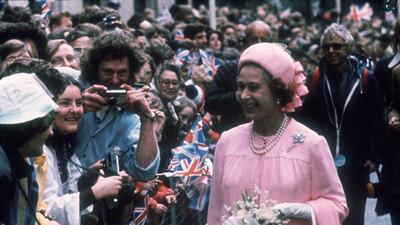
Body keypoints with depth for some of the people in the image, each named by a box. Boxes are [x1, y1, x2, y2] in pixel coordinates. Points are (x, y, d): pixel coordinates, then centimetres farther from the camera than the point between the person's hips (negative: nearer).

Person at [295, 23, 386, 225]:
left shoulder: (365, 77, -4)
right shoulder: (316, 78, 0)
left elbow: (376, 121, -3)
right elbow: (305, 119, 3)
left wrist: (374, 156, -6)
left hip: (356, 163, -1)